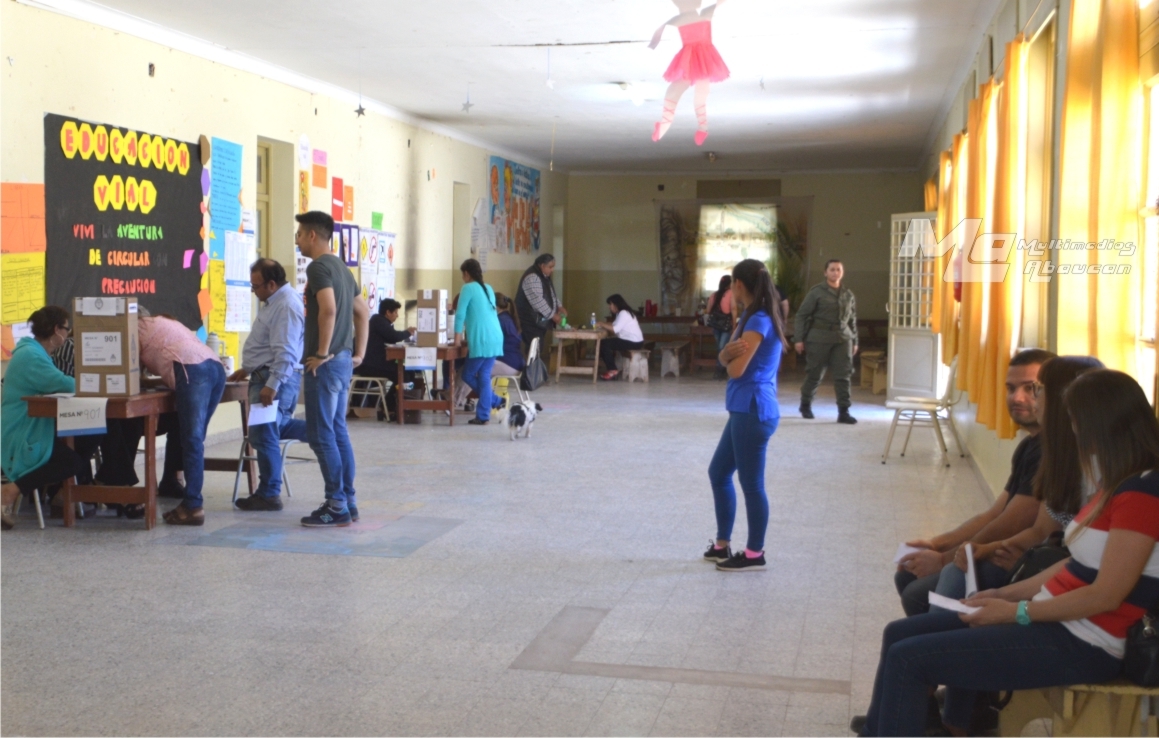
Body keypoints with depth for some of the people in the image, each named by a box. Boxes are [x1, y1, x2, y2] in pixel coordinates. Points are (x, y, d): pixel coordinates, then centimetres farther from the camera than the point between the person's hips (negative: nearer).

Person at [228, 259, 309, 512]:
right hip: (266, 376, 11)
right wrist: (247, 369, 25)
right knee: (275, 428, 21)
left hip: (275, 378, -11)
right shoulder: (275, 301, 14)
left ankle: (269, 495, 4)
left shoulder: (286, 306, -20)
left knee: (264, 436, -4)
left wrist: (272, 385, -28)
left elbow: (285, 352, -26)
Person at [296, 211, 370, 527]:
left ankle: (337, 507, -2)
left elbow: (328, 309, -27)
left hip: (327, 363, -9)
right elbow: (363, 312, 21)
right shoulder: (341, 267, 17)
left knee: (321, 435, -4)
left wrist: (322, 353, -20)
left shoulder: (318, 267, -12)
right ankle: (348, 503, 16)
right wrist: (359, 353, 19)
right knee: (337, 432, 12)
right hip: (343, 361, 9)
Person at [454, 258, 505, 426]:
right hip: (495, 338, 8)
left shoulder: (468, 288, -5)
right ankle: (483, 416, 4)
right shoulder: (488, 289, 18)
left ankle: (495, 401, 10)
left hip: (481, 341, -8)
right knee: (484, 376, 9)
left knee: (468, 375, 6)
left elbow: (460, 314, -8)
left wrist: (458, 337, 0)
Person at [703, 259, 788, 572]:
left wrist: (733, 356, -1)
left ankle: (754, 554, 9)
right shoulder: (752, 318, 15)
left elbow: (736, 369, -19)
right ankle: (723, 544, 25)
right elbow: (726, 359, 8)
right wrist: (729, 351, -12)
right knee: (718, 472, 16)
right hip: (745, 410, 10)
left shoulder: (759, 320, -16)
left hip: (753, 411, -10)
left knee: (751, 483, -2)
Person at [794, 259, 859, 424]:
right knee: (814, 374, 5)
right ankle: (805, 404, 26)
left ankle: (843, 412, -2)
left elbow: (852, 320, 17)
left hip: (842, 339, 4)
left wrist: (855, 341, 15)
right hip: (819, 337, -3)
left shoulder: (848, 294, 12)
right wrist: (799, 338, -8)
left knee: (843, 375, -3)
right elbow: (802, 314, -3)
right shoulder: (817, 292, -3)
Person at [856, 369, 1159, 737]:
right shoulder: (1120, 484, 12)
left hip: (1078, 645, -10)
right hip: (1055, 620, 10)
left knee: (908, 657, -15)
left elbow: (1106, 596, -21)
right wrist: (1003, 594, 8)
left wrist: (1016, 611, -14)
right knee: (900, 634, 9)